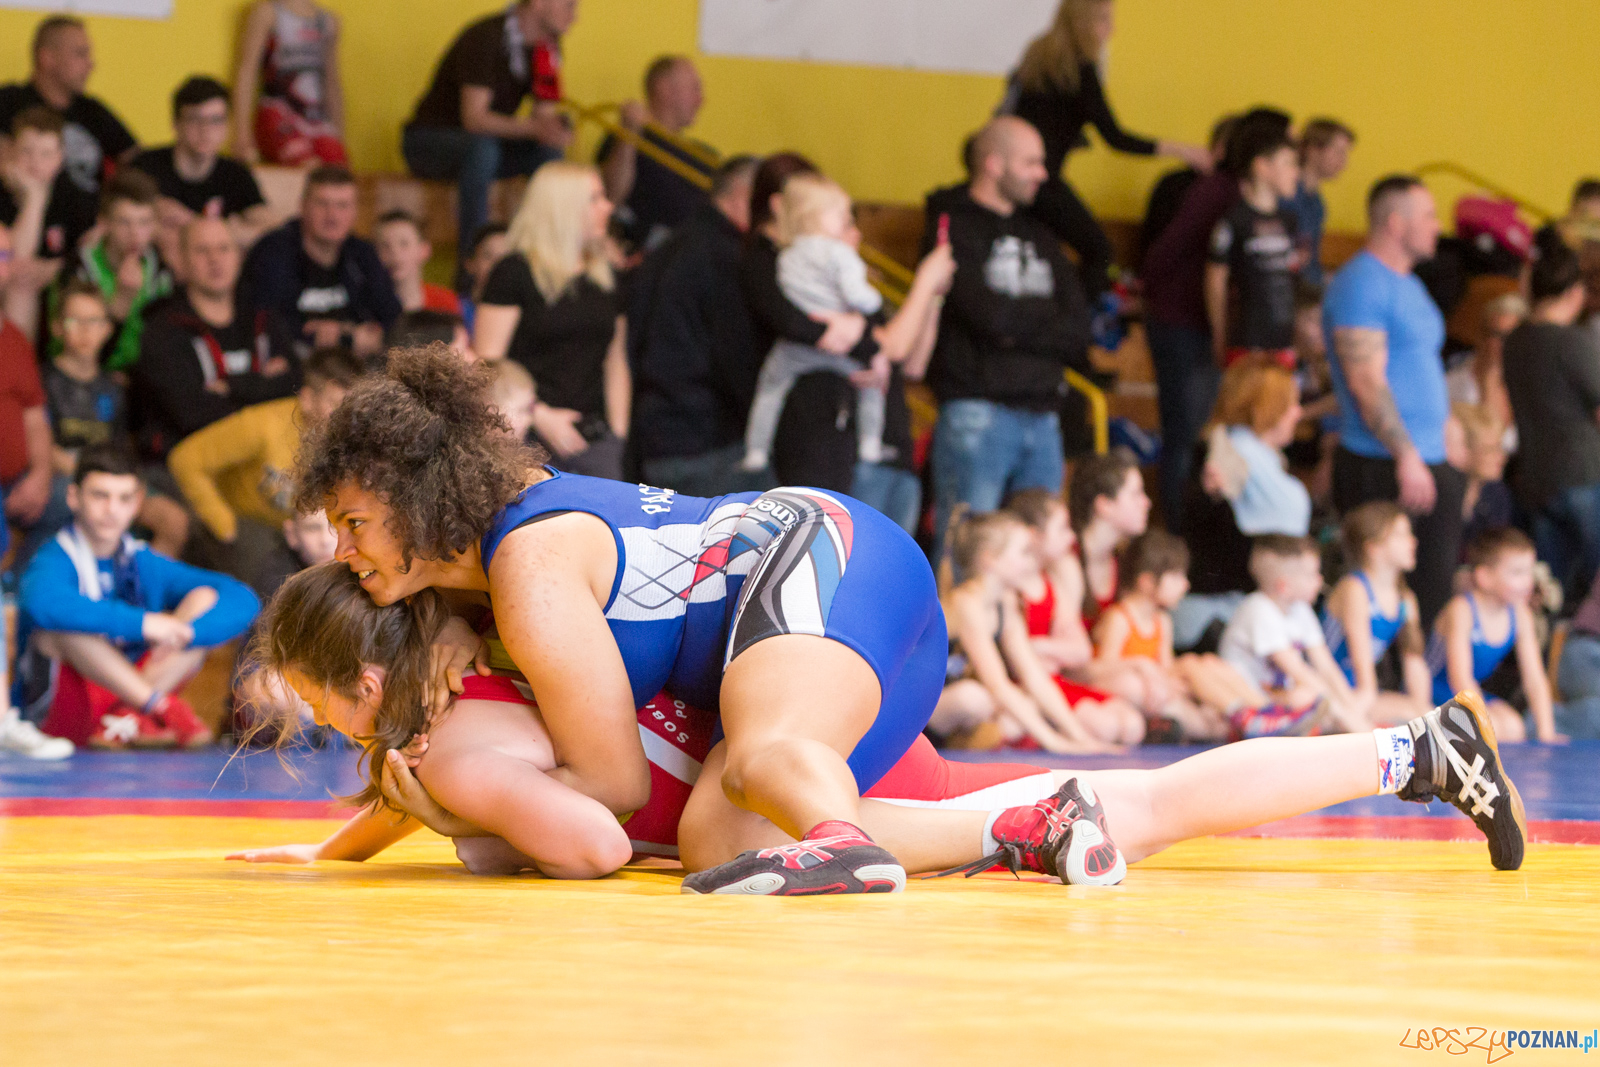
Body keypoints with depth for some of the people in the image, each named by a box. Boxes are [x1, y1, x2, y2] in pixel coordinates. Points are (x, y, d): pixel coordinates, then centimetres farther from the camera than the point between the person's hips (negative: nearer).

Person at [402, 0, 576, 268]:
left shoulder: (548, 43, 1)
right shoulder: (486, 37, -23)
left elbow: (545, 115, 1)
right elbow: (473, 117, -31)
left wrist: (556, 128, -24)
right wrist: (534, 127, -42)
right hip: (429, 140, -7)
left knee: (550, 149, -17)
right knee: (482, 148, -38)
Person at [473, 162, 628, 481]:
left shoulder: (605, 278, 18)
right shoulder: (514, 272, -1)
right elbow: (487, 362, -6)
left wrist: (617, 434, 12)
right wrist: (540, 416, -14)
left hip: (594, 437, 5)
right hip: (531, 439, -5)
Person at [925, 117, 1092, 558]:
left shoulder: (1039, 237, 19)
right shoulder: (953, 229, -2)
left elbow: (1077, 331, 9)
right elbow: (988, 316, -15)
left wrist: (1015, 324, -5)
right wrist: (1046, 324, 2)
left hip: (1041, 417, 7)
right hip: (978, 410, -7)